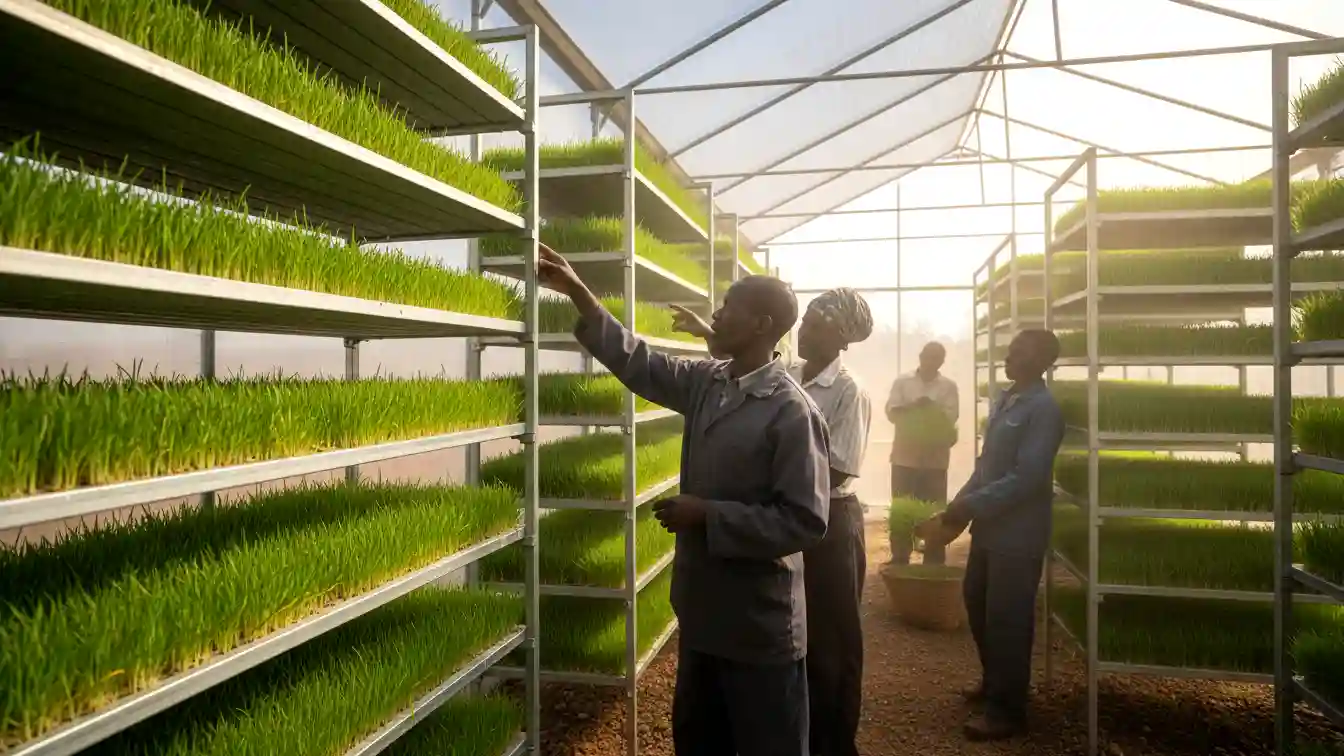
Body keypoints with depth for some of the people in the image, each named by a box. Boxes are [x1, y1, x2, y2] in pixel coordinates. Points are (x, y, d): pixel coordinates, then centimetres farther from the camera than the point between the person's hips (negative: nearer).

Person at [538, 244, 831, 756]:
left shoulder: (791, 411, -21)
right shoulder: (706, 383, 2)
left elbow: (805, 521, -23)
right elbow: (640, 365, 10)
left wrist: (707, 515, -22)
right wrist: (579, 295, 4)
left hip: (760, 624, -8)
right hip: (704, 609, 8)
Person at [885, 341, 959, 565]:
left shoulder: (949, 386, 7)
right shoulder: (902, 382, 7)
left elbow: (951, 416, -5)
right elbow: (892, 412, -4)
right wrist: (914, 406, -20)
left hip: (935, 459, 0)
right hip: (905, 456, 0)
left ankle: (934, 561, 14)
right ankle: (899, 559, 15)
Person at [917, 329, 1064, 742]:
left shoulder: (1043, 409, -16)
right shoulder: (1004, 401, 11)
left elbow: (1025, 479, -23)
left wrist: (963, 509, -23)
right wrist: (957, 509, 4)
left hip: (1018, 533, -8)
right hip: (990, 527, 8)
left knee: (1007, 618, 3)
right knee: (977, 604, 19)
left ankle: (1007, 708, 18)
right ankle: (993, 680, 39)